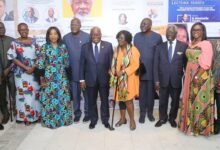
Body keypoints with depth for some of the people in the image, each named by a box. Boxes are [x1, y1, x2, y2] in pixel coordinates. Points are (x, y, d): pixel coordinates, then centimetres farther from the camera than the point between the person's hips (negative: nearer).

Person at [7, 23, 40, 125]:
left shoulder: (33, 42, 6)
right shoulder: (15, 43, -3)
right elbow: (13, 58, -7)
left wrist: (34, 67, -10)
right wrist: (26, 68, -14)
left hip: (34, 71, 3)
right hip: (21, 72, -2)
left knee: (35, 92, 8)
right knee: (23, 93, 3)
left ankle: (35, 114, 21)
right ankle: (25, 116, 14)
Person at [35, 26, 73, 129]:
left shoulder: (63, 47, 5)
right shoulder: (44, 47, -1)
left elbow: (67, 63, 8)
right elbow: (40, 64, -3)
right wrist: (42, 78, -7)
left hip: (61, 77, 2)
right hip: (48, 77, -2)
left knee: (63, 97, 7)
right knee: (49, 98, 3)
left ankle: (63, 118, 24)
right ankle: (49, 120, 18)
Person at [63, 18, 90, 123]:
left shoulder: (87, 37, -4)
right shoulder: (66, 38, 3)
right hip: (72, 72, 2)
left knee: (87, 94, 9)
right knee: (75, 95, 12)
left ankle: (87, 113, 24)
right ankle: (77, 113, 27)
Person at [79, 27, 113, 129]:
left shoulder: (108, 46, -2)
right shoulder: (85, 47, 1)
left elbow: (111, 62, -2)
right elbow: (82, 64, 1)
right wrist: (82, 79, -2)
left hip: (104, 79, 0)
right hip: (90, 79, 1)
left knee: (104, 100, 13)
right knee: (92, 101, 13)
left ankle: (105, 120, 29)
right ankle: (93, 120, 30)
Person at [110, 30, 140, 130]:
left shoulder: (133, 50, -10)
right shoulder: (117, 50, 7)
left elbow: (135, 65, -15)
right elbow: (114, 63, 11)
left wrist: (123, 72, -20)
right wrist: (114, 73, -4)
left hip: (129, 79, -5)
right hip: (119, 79, 5)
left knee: (128, 99, -7)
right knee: (120, 98, 10)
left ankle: (132, 120, 10)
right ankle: (122, 118, 25)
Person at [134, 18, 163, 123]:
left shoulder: (157, 37, -2)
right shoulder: (137, 36, 5)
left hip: (152, 70, -1)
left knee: (151, 92, 9)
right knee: (142, 92, 8)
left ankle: (150, 112, 25)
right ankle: (142, 113, 20)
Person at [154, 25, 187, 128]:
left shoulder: (183, 46, -1)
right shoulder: (160, 47, 4)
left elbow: (186, 63, 0)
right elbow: (156, 64, 2)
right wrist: (156, 80, -3)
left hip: (176, 80, -1)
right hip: (163, 80, 1)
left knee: (175, 101, 13)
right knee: (162, 101, 10)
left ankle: (172, 118, 32)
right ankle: (162, 118, 28)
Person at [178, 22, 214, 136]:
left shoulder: (206, 44, -10)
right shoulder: (190, 44, 12)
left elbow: (206, 64, -16)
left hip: (202, 77, -7)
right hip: (190, 76, 7)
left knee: (200, 101, 1)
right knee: (190, 100, 13)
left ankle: (200, 126, 16)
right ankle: (190, 124, 27)